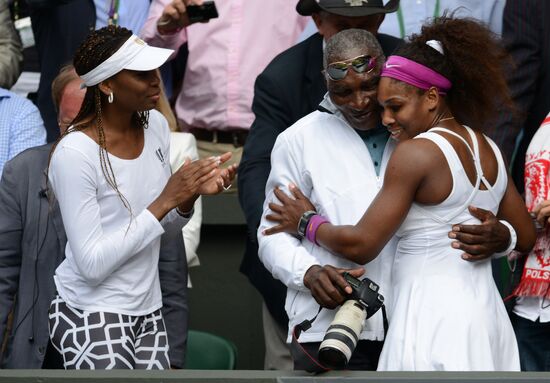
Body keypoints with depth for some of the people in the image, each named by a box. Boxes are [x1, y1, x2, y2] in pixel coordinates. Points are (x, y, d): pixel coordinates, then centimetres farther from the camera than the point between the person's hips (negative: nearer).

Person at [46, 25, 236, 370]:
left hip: (148, 308, 7)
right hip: (92, 313, -6)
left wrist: (191, 194, -10)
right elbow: (92, 264, -23)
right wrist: (164, 201, -23)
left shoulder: (156, 124, 1)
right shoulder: (75, 153, -20)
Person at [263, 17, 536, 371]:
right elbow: (525, 238, 18)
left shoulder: (416, 152, -13)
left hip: (432, 318, -8)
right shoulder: (491, 152, 11)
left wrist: (307, 223, 6)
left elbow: (362, 246, -12)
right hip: (486, 315, 8)